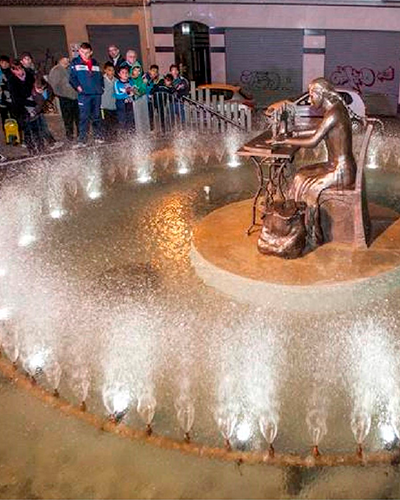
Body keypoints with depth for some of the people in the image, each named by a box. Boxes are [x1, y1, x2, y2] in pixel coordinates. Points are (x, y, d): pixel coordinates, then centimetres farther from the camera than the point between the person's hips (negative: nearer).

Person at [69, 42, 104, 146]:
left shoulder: (95, 63, 17)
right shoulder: (75, 62, 5)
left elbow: (100, 77, 23)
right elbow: (72, 77, 2)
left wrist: (101, 87, 9)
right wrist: (77, 86, -11)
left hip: (97, 94, 4)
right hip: (84, 94, -4)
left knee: (97, 117, 9)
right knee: (84, 117, -8)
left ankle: (98, 137, 19)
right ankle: (81, 140, -5)